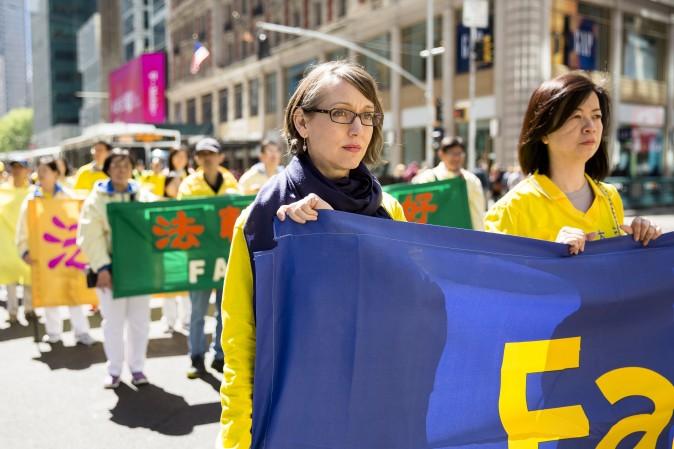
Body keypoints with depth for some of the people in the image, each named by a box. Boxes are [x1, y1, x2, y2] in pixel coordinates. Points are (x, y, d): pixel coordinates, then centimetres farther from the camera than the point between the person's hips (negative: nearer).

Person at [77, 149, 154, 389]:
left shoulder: (143, 196, 9)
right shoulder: (96, 199, 0)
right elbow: (91, 237, -9)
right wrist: (101, 268, -17)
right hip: (111, 268, -2)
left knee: (139, 320, 8)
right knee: (113, 321, 5)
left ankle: (137, 367, 21)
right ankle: (114, 370, 19)